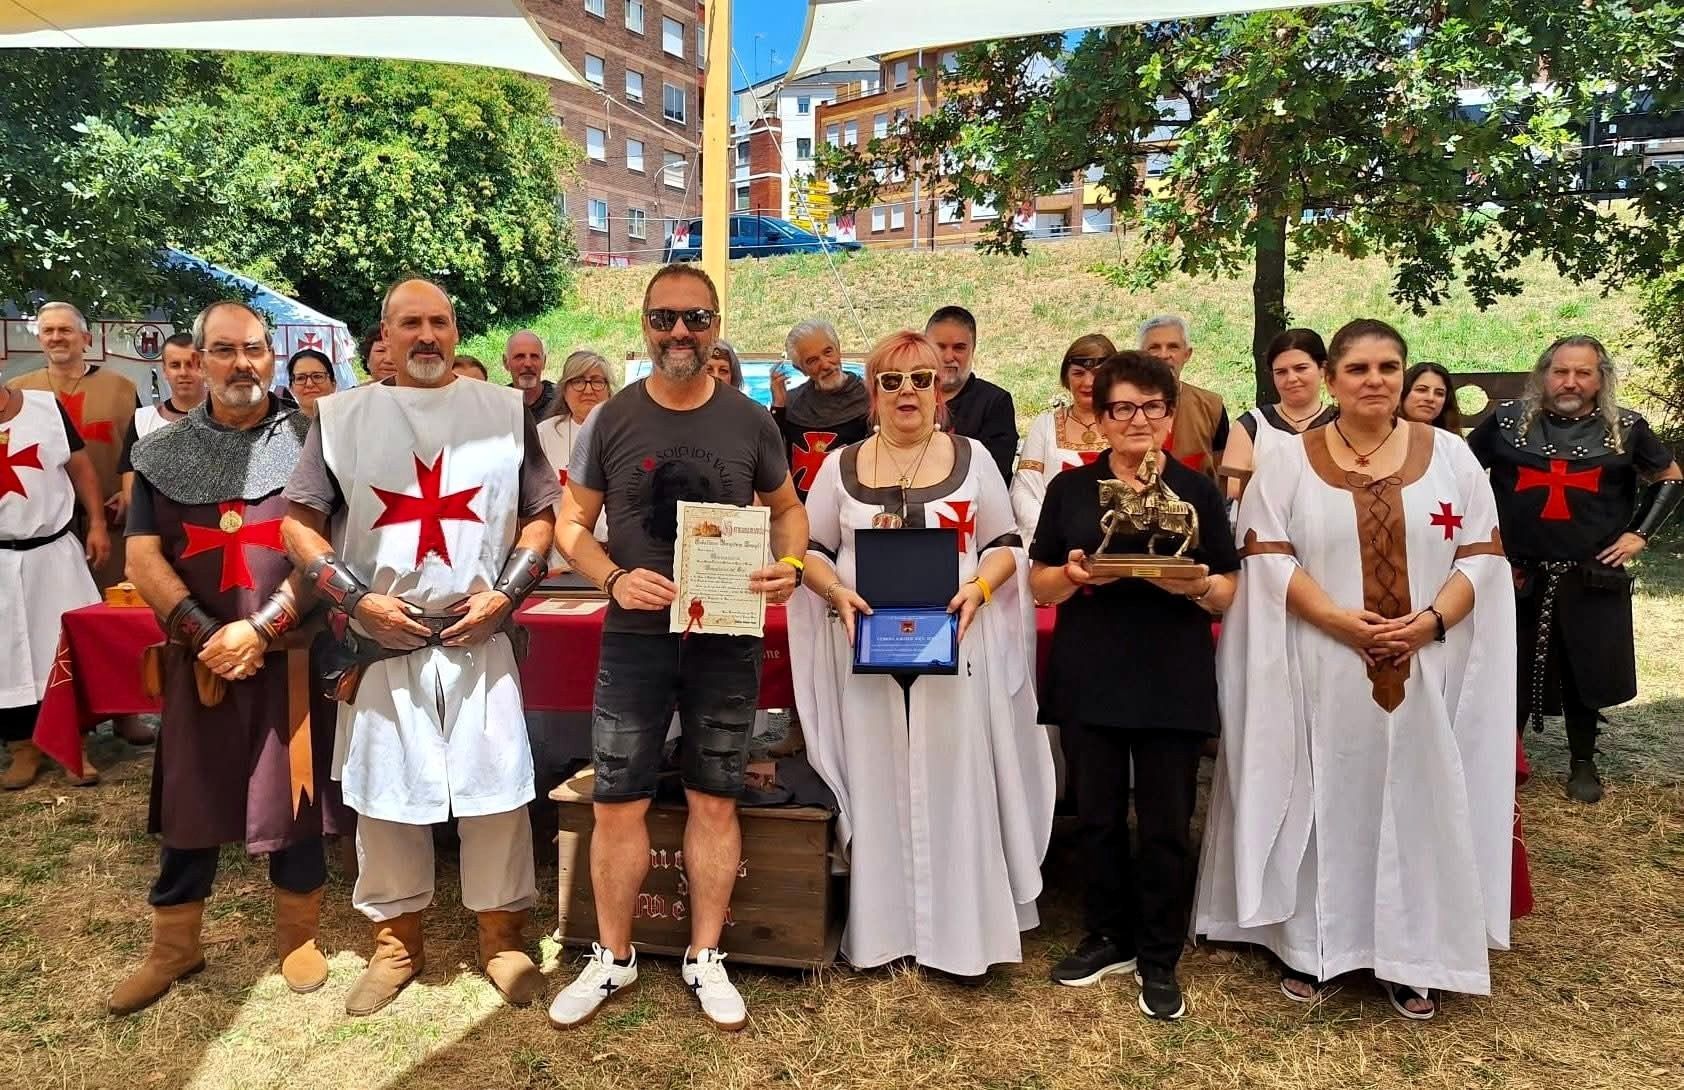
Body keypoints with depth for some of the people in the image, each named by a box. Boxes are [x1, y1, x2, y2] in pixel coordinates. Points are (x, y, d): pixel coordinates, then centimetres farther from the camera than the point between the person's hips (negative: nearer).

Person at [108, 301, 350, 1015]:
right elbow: (141, 557, 0)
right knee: (189, 798, 11)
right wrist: (202, 632, -13)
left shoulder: (309, 441, -1)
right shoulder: (163, 453, 7)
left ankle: (298, 936, 25)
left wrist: (262, 627, -16)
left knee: (295, 791, 7)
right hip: (198, 656, 2)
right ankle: (173, 946, 29)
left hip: (291, 653, -2)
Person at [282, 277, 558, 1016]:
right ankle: (396, 939, 27)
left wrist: (505, 592, -7)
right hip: (381, 642, 1)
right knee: (385, 790, 9)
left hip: (480, 640, 0)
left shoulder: (504, 411, 6)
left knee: (495, 786, 2)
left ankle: (501, 934, 21)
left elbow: (542, 514, 6)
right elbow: (299, 523, 4)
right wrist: (356, 598, -8)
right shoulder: (342, 416, 5)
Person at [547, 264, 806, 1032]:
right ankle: (612, 957, 25)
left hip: (728, 639, 1)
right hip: (635, 637, 0)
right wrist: (613, 579, -16)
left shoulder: (751, 422, 0)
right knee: (618, 802, 5)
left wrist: (789, 564, -11)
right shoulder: (609, 422, -2)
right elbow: (572, 524, 3)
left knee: (714, 800, 9)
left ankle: (705, 959, 26)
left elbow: (787, 509, 11)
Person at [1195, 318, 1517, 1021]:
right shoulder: (1289, 461, 1)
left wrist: (1431, 621, -13)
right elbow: (1266, 556, -6)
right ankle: (1308, 944, 18)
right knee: (1324, 800, 5)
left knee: (1419, 799, 7)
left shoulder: (1451, 456, 6)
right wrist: (1339, 620, -17)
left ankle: (1412, 957, 21)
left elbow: (1483, 554, 3)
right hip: (1323, 669, -1)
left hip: (1426, 670, 2)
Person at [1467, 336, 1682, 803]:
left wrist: (1639, 534, 4)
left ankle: (1582, 763, 27)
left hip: (1591, 578, 1)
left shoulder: (1625, 427, 1)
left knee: (1585, 673, 9)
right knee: (1510, 673, 8)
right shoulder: (1507, 421, -2)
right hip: (1517, 574, 0)